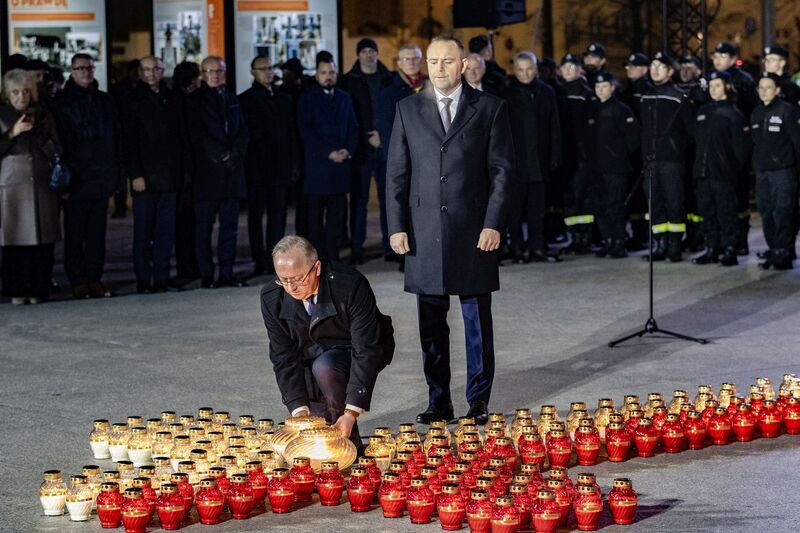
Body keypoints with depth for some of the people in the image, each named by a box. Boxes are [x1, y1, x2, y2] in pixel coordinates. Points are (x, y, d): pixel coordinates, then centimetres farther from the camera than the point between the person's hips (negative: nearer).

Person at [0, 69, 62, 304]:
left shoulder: (43, 115, 14)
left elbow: (55, 151, 10)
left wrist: (37, 132, -1)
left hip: (41, 186, 2)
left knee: (43, 242, -4)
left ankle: (39, 290, 1)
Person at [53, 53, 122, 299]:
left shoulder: (105, 101, 13)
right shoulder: (62, 102, 0)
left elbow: (116, 138, 14)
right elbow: (59, 141, -4)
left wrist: (115, 173, 6)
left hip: (101, 179, 4)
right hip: (76, 180, -4)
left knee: (97, 232, 7)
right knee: (75, 233, -1)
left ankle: (94, 279, 12)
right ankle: (78, 281, 3)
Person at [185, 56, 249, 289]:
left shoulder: (232, 100, 17)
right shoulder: (195, 101, 1)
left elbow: (243, 131, 11)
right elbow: (197, 134, -7)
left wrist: (235, 152, -7)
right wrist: (221, 155, -13)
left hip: (232, 171, 5)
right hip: (206, 171, -5)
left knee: (230, 225, 4)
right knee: (204, 226, -2)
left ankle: (226, 274, 8)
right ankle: (207, 276, 1)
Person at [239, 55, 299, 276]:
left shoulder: (284, 99, 15)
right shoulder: (245, 100, 2)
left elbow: (292, 134, 13)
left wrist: (294, 164, 7)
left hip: (280, 167, 4)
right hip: (256, 167, -4)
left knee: (278, 214, 2)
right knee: (256, 214, 0)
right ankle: (259, 262, 2)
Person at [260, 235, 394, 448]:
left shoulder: (351, 285, -31)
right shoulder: (271, 298, -18)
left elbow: (367, 350, -30)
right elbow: (283, 358, -14)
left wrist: (351, 413, -36)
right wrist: (300, 410, -26)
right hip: (312, 355, 4)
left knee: (324, 366, -36)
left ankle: (349, 439, -18)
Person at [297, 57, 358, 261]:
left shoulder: (344, 98, 17)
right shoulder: (307, 99, 3)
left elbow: (353, 128, 15)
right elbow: (306, 131, -5)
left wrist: (348, 150, -3)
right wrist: (329, 153, -11)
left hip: (341, 162, 4)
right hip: (317, 164, -4)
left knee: (338, 214, 2)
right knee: (316, 215, -3)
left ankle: (333, 256, 6)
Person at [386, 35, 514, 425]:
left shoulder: (489, 109, 3)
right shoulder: (409, 109, 8)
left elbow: (502, 170, 1)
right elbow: (397, 172, 8)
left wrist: (493, 224, -8)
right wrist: (397, 226, 0)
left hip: (474, 231, -2)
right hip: (423, 231, 2)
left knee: (477, 321, 4)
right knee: (431, 323, 7)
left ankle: (479, 401, 14)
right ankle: (438, 401, 16)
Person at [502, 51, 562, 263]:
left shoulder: (546, 93, 9)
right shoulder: (507, 94, -1)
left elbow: (554, 127, 10)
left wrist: (554, 156, 4)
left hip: (539, 161, 3)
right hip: (515, 161, -3)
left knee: (537, 208, 7)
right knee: (516, 208, 1)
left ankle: (537, 248, 10)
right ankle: (518, 249, 6)